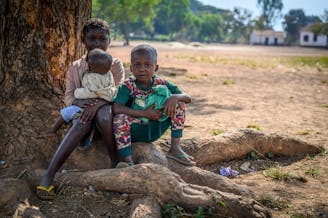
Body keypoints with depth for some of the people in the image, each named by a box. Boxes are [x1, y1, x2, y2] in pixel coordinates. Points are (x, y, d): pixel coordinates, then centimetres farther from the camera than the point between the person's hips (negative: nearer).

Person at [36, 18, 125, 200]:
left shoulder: (115, 65, 4)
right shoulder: (75, 68, 10)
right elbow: (68, 96, 4)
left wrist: (97, 104, -28)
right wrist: (77, 103, -22)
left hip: (106, 109, -1)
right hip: (82, 111, 1)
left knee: (103, 113, -39)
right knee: (82, 123, -36)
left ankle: (115, 163, -32)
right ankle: (49, 175, -45)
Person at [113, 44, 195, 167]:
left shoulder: (161, 83, 0)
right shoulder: (128, 86, -10)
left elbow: (188, 98, -1)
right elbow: (116, 108, -27)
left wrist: (174, 97, -26)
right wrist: (144, 113, -27)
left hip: (156, 130, 4)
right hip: (135, 132, -3)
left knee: (179, 103, -8)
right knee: (120, 118, -34)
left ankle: (175, 149, -8)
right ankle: (128, 161, -31)